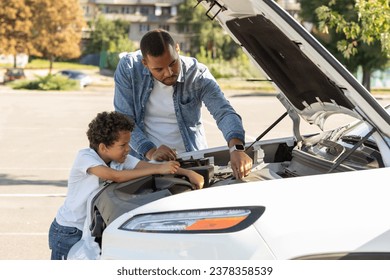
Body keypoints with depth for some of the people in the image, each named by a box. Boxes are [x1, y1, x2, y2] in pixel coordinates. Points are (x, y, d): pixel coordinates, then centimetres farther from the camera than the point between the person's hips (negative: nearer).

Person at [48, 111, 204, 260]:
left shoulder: (121, 159, -3)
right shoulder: (84, 157, -22)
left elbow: (148, 165, -10)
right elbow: (116, 176, -36)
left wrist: (188, 172, -22)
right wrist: (158, 169, -37)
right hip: (69, 233, -6)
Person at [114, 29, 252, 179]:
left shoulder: (197, 73, -6)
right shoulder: (128, 68, -6)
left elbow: (224, 112, -15)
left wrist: (237, 148, -35)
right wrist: (150, 152, -20)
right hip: (143, 159, 0)